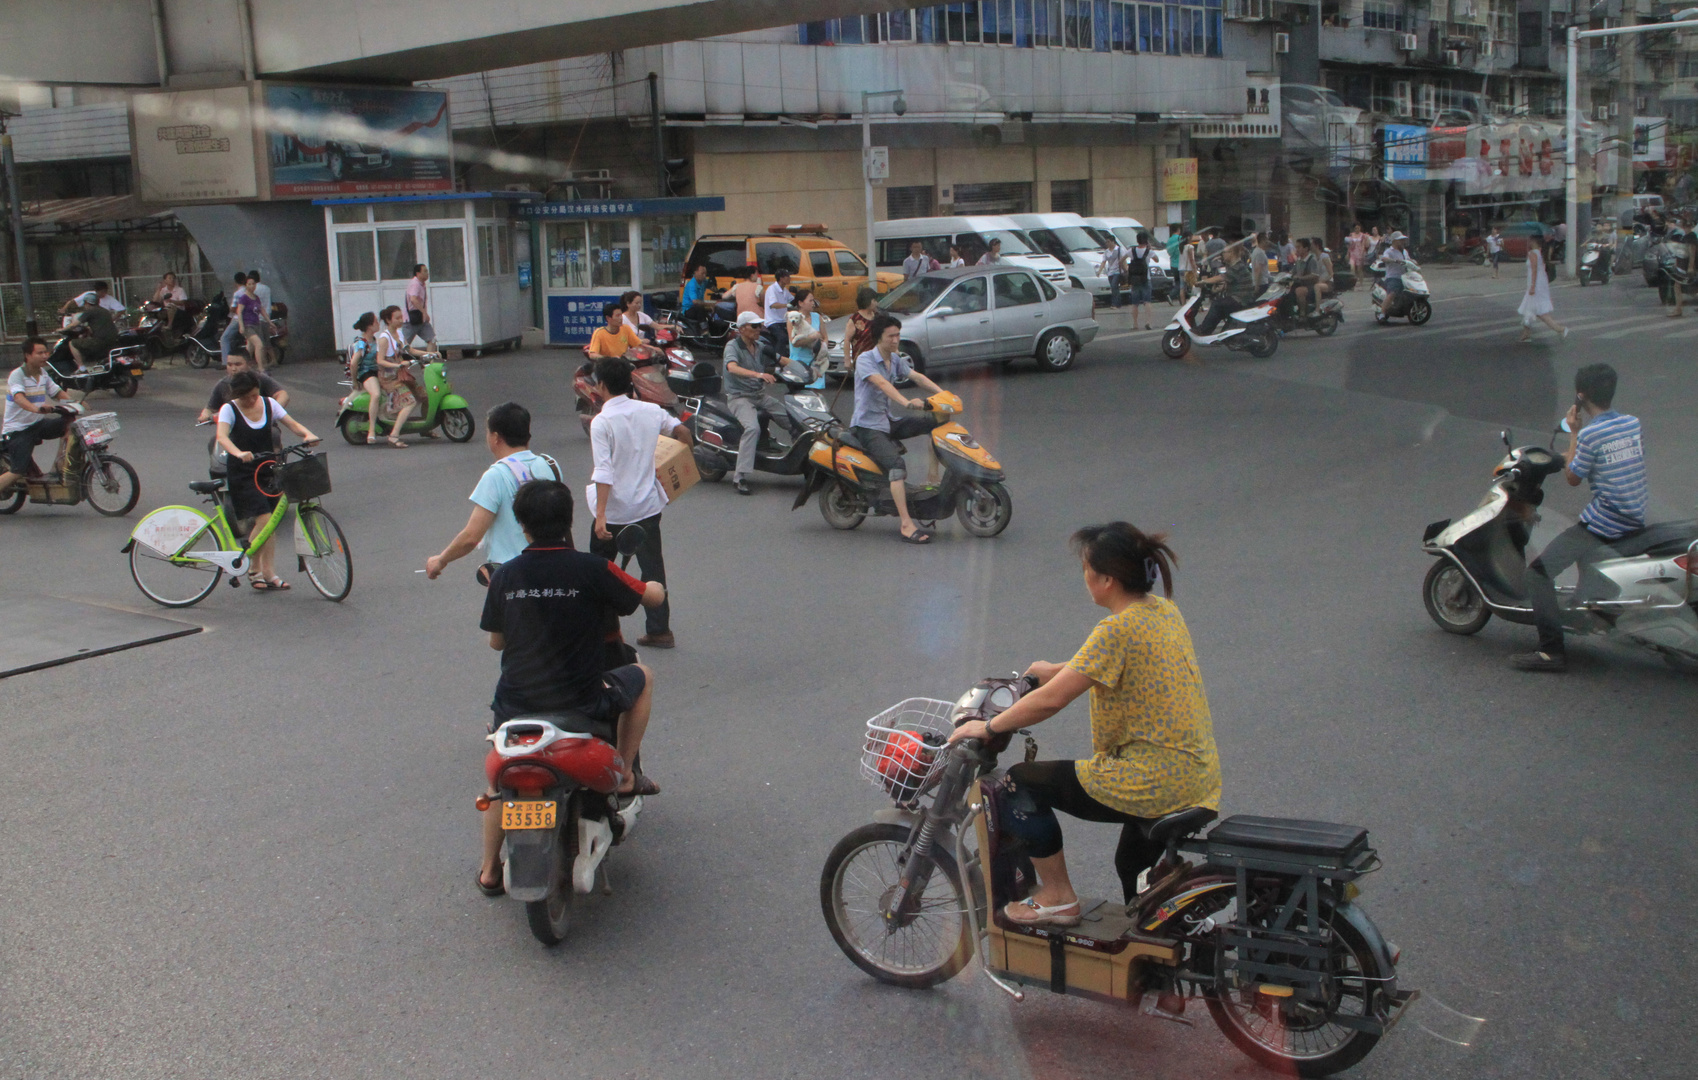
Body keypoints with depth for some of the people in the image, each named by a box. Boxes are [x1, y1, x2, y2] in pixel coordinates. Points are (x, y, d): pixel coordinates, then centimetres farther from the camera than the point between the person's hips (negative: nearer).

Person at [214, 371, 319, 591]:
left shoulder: (268, 404, 4)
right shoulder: (229, 409, -9)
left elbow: (292, 423, -2)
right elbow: (222, 436, -25)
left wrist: (307, 435, -25)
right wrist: (238, 453, -45)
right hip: (243, 474, -4)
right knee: (264, 520, -16)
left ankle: (268, 573, 8)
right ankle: (254, 570, 2)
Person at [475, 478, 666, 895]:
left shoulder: (505, 575, -3)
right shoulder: (592, 569, -12)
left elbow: (495, 641, 10)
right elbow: (653, 597, 0)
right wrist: (654, 586, 25)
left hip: (516, 703, 3)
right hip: (581, 703, -3)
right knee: (642, 678, 25)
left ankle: (490, 870, 34)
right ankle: (624, 776, 24)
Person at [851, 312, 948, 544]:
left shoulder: (895, 360, 12)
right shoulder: (865, 360, -13)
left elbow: (917, 376, 1)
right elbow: (881, 383, -30)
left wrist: (943, 394, -15)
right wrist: (906, 402, -46)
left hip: (890, 421, 8)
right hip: (868, 425, -8)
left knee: (938, 420, -5)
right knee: (897, 464, -30)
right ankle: (907, 525, -35)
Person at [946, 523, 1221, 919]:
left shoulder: (1118, 630, -22)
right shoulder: (1164, 611, 5)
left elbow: (1051, 700, -24)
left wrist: (988, 728, -11)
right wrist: (1059, 670, 31)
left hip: (1154, 785, -9)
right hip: (1200, 780, 9)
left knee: (1021, 784, 2)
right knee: (1134, 870, 36)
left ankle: (1058, 897, 11)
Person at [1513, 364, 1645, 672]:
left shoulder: (1590, 434, -16)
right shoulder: (1633, 423, 7)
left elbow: (1573, 479, -3)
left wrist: (1573, 433, 3)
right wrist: (1574, 455, 27)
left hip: (1604, 522, -8)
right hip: (1636, 520, 8)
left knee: (1538, 572, -9)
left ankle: (1552, 650, -15)